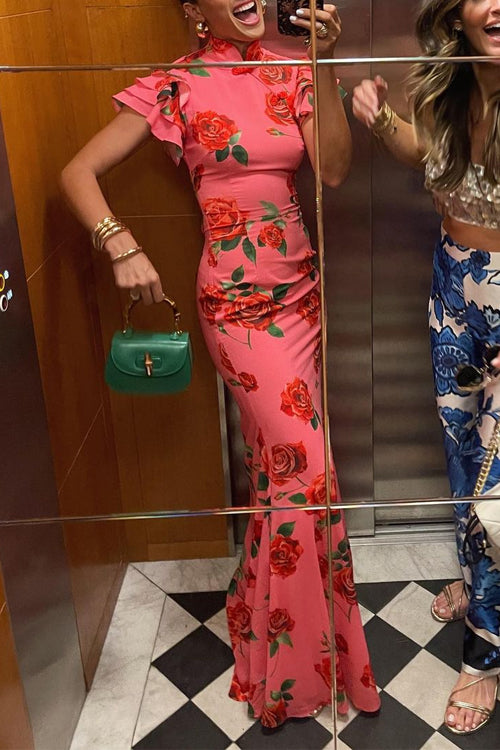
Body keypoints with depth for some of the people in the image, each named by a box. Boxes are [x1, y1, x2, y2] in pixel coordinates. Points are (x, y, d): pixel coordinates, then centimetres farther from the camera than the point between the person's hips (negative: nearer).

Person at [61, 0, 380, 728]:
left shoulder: (289, 73, 7)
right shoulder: (177, 87, -5)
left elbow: (335, 169, -6)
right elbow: (78, 171, -6)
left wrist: (323, 68, -13)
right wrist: (123, 247, -21)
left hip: (300, 288, 5)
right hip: (239, 300, -5)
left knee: (279, 459, 14)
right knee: (303, 467, -6)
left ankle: (258, 607, 39)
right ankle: (296, 663, 16)